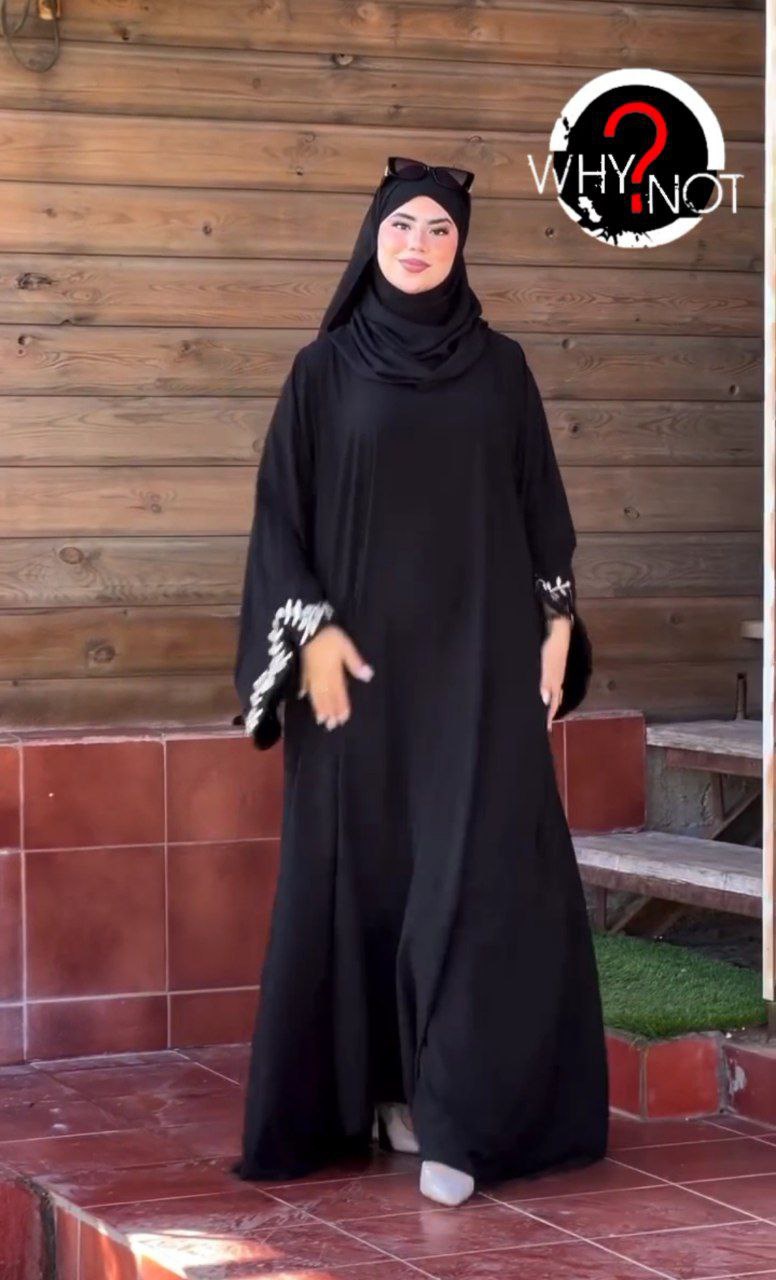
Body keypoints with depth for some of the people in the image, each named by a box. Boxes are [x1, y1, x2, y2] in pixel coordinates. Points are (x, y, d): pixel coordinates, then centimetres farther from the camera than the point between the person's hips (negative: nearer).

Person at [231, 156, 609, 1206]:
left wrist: (556, 624, 3)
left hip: (481, 655, 1)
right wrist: (312, 629, -10)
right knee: (369, 869, 2)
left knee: (480, 872, -7)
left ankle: (458, 1113, -6)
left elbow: (542, 504, 11)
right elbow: (281, 512, 1)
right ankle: (388, 1085, 14)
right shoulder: (326, 369, 3)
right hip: (365, 653, 0)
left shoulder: (500, 365, 7)